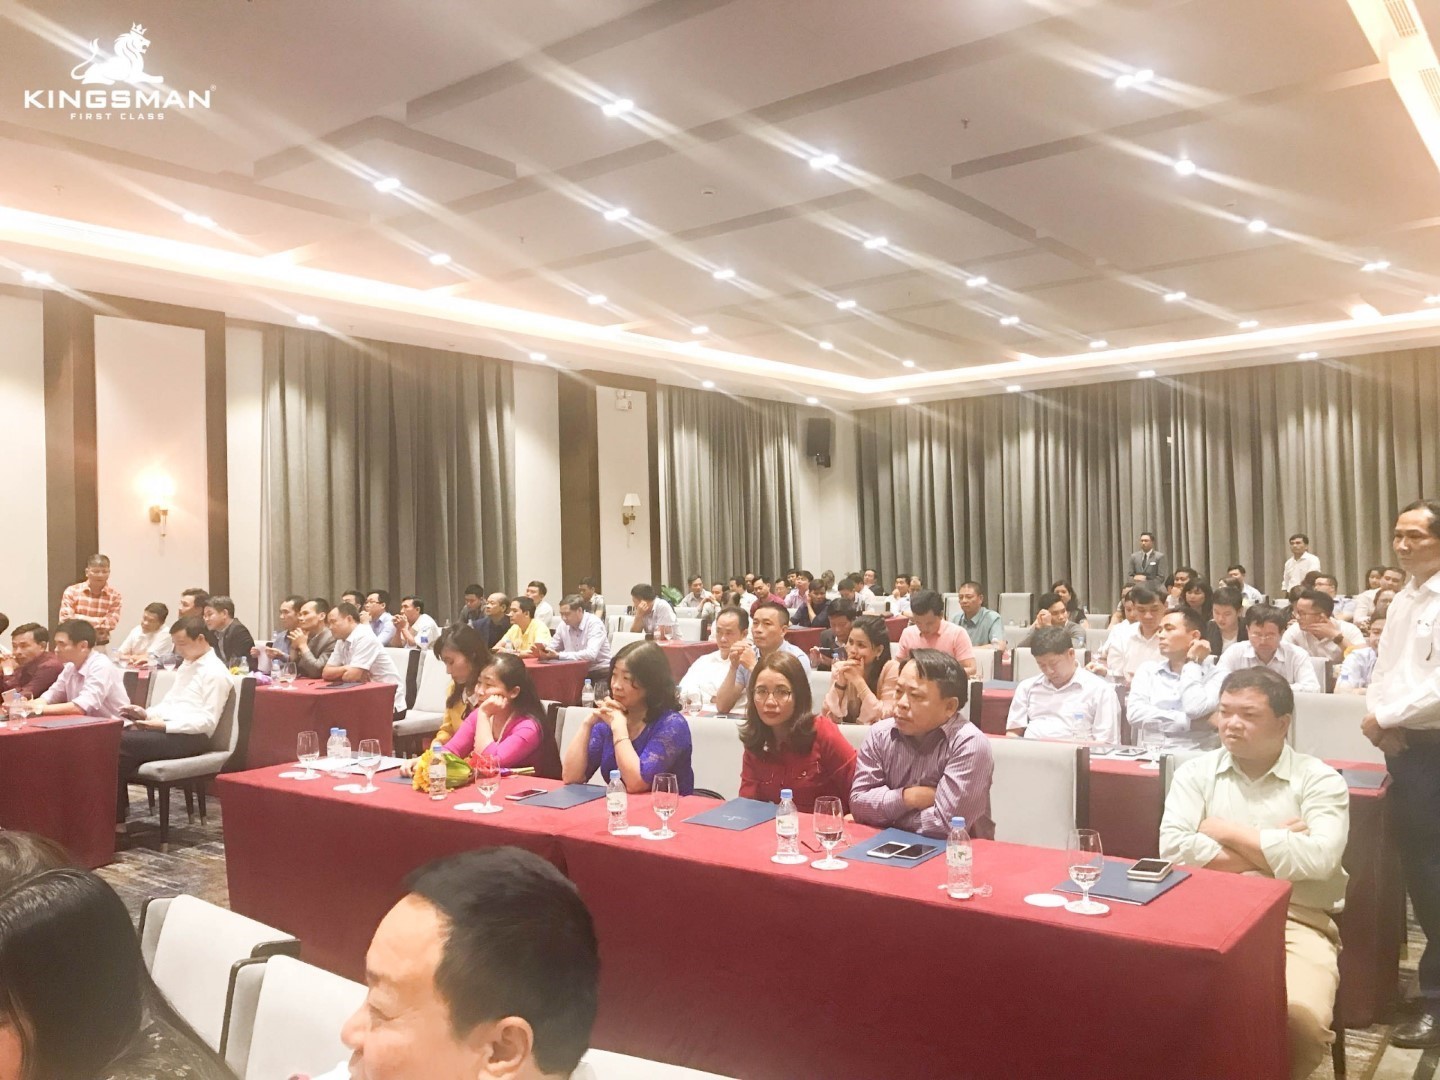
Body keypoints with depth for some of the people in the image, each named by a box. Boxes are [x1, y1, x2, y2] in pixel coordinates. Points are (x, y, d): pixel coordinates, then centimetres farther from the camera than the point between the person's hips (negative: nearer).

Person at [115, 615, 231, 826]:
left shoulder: (215, 672, -8)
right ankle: (115, 816, -16)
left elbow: (207, 721, -14)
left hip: (190, 737, -9)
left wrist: (164, 725, -21)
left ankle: (116, 819, -16)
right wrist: (147, 713, 7)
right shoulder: (187, 664, 22)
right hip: (168, 729, 9)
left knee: (119, 742, -24)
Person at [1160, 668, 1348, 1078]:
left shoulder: (1319, 780, 5)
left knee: (1301, 1017, -30)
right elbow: (1173, 847, -4)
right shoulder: (1196, 772, 11)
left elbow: (1317, 858, -12)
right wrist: (1273, 851, -5)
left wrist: (1226, 832, -3)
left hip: (1296, 921, -1)